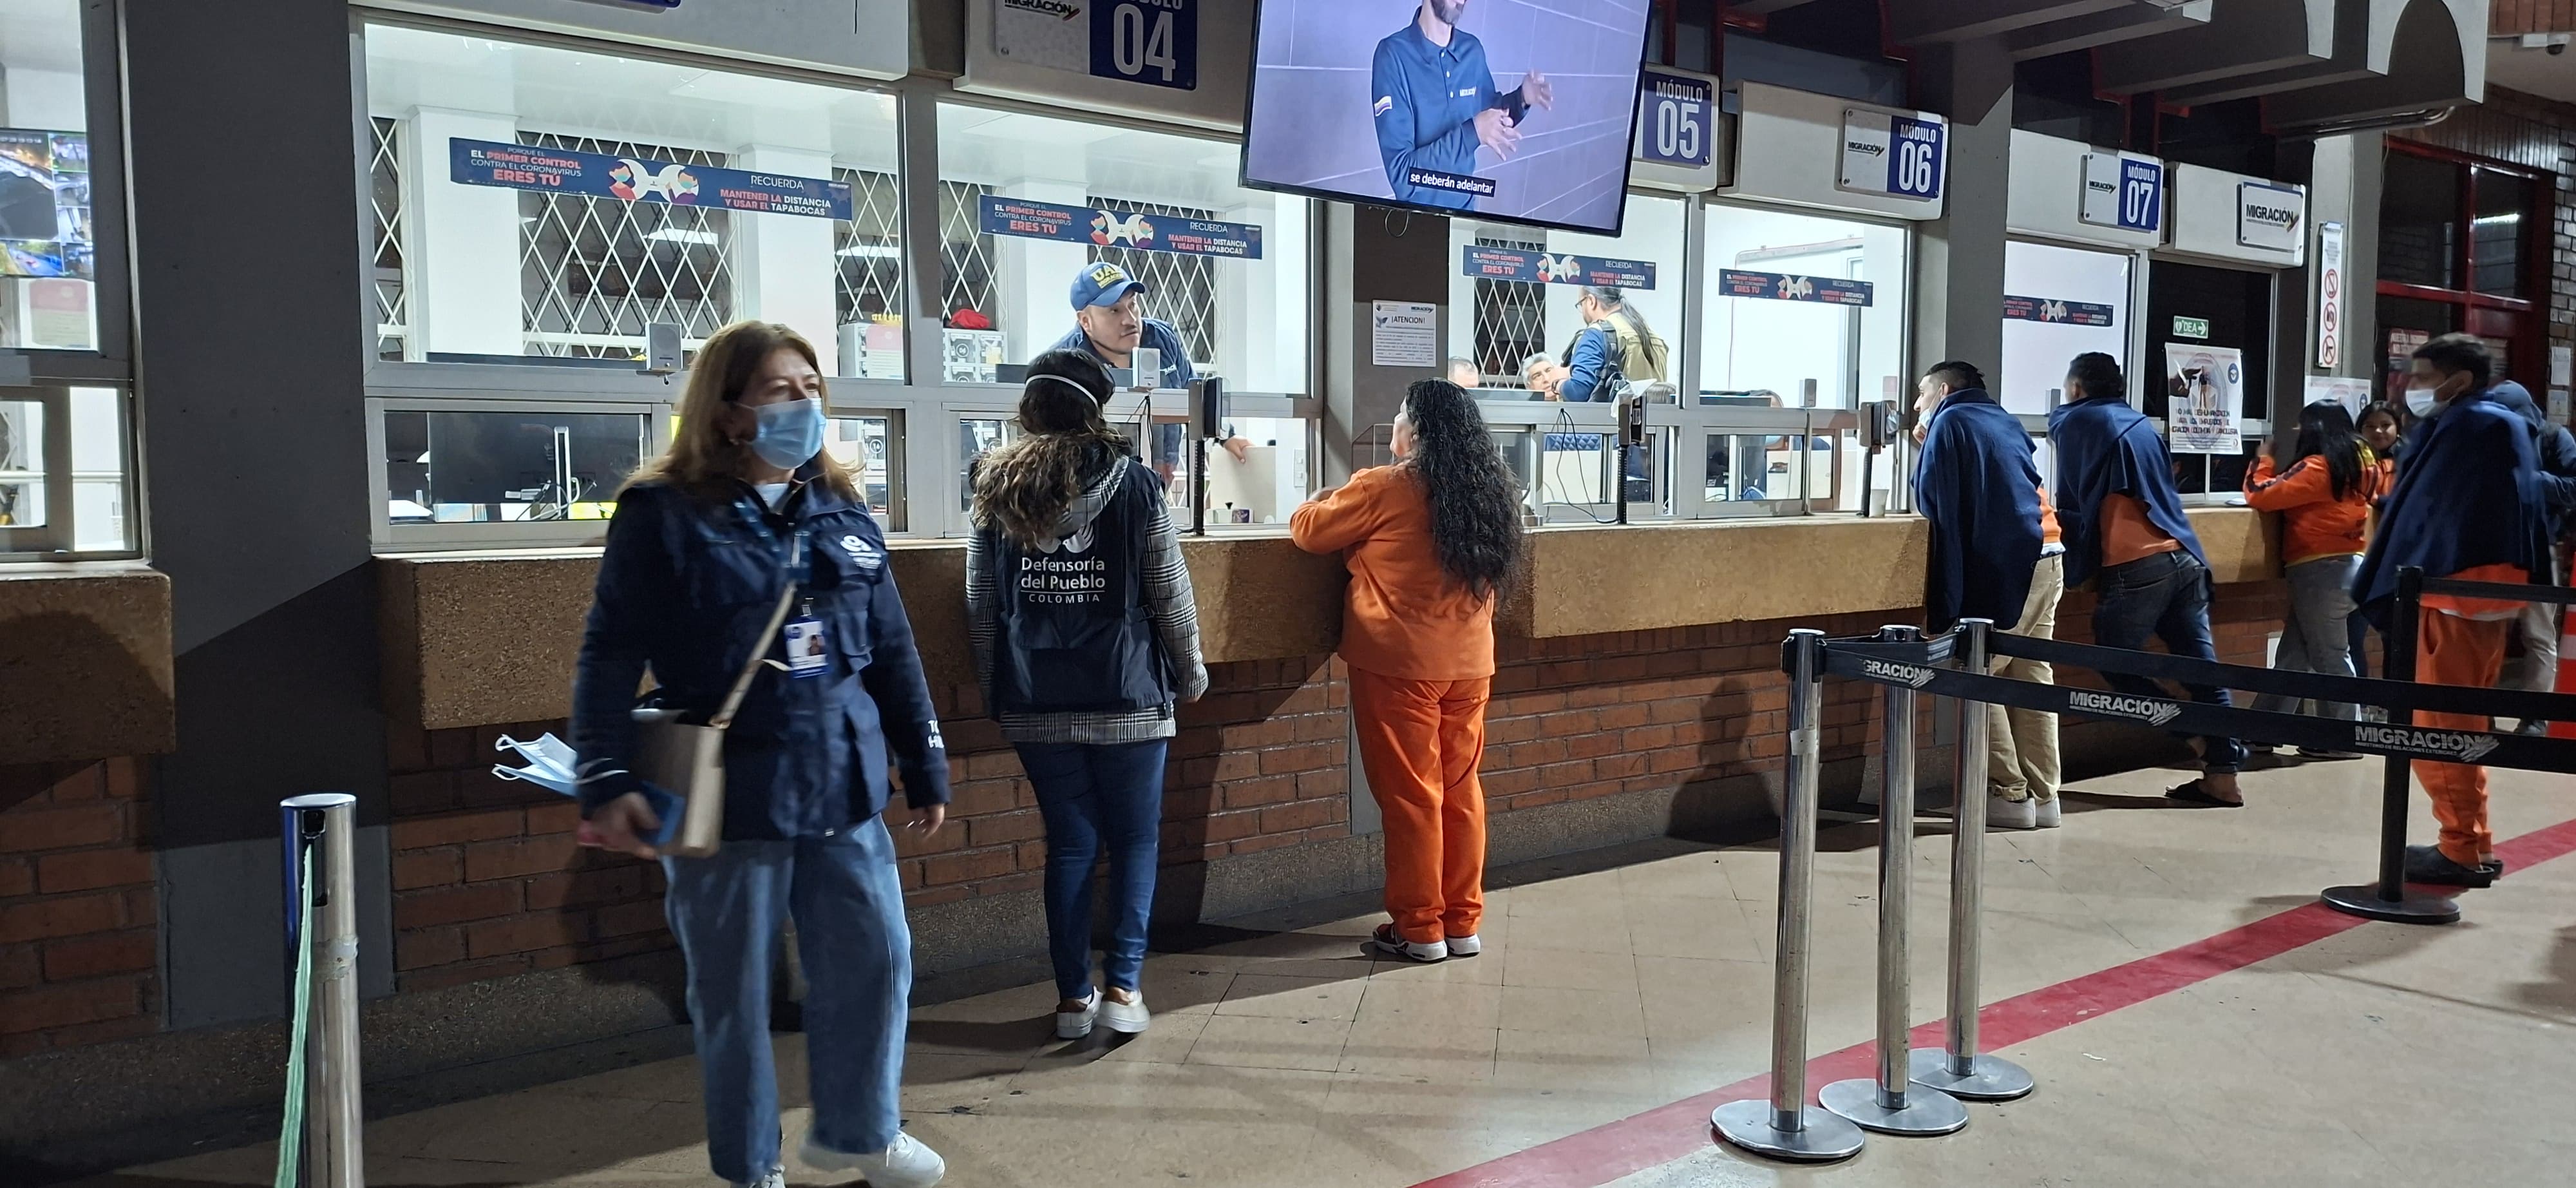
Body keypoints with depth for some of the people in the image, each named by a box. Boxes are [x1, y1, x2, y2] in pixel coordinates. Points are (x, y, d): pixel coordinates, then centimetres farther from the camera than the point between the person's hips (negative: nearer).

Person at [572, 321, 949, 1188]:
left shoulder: (842, 514, 8)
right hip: (727, 801, -4)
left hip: (844, 789, 5)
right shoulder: (664, 516, -7)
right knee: (733, 994, 8)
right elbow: (611, 656, -9)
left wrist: (926, 770, 13)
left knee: (877, 960, 10)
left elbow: (893, 653, 12)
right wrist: (606, 780, -19)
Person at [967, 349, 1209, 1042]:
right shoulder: (1133, 485, -5)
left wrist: (993, 690, 16)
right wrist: (1189, 673, 11)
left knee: (1070, 844, 11)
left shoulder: (996, 492, 3)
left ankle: (1074, 996, 13)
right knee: (1135, 840, 9)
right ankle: (1122, 988, 4)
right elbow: (1170, 596, -2)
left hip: (1036, 703, 3)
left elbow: (981, 607, 7)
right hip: (1127, 696, -2)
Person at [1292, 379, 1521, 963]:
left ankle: (1420, 929, 8)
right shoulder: (1489, 489, 6)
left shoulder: (1385, 489, -12)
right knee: (1460, 791, 12)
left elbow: (1310, 531, -1)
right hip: (1470, 664, 6)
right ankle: (1463, 924, 19)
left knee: (1411, 796, 1)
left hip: (1401, 665, -6)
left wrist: (1321, 501, 22)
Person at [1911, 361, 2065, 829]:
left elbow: (1932, 504, -6)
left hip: (2007, 563, -8)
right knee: (2032, 678, 7)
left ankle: (2010, 794, -4)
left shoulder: (1951, 422, 1)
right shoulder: (2003, 422, 25)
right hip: (2047, 559, 8)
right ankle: (2042, 796, 7)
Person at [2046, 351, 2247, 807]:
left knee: (2116, 664, 6)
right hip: (2186, 559, 7)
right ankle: (2223, 775, 6)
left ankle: (2199, 738, -3)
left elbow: (2073, 501, 4)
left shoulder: (2077, 421, 4)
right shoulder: (2141, 424, 21)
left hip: (2136, 565, -7)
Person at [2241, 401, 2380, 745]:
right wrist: (2275, 466, 14)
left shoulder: (2317, 468, -15)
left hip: (2321, 572, -9)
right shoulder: (2356, 464, 12)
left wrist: (2265, 460, 0)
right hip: (2345, 566, 9)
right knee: (2293, 655, 11)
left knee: (2329, 656, 0)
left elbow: (2260, 495, -16)